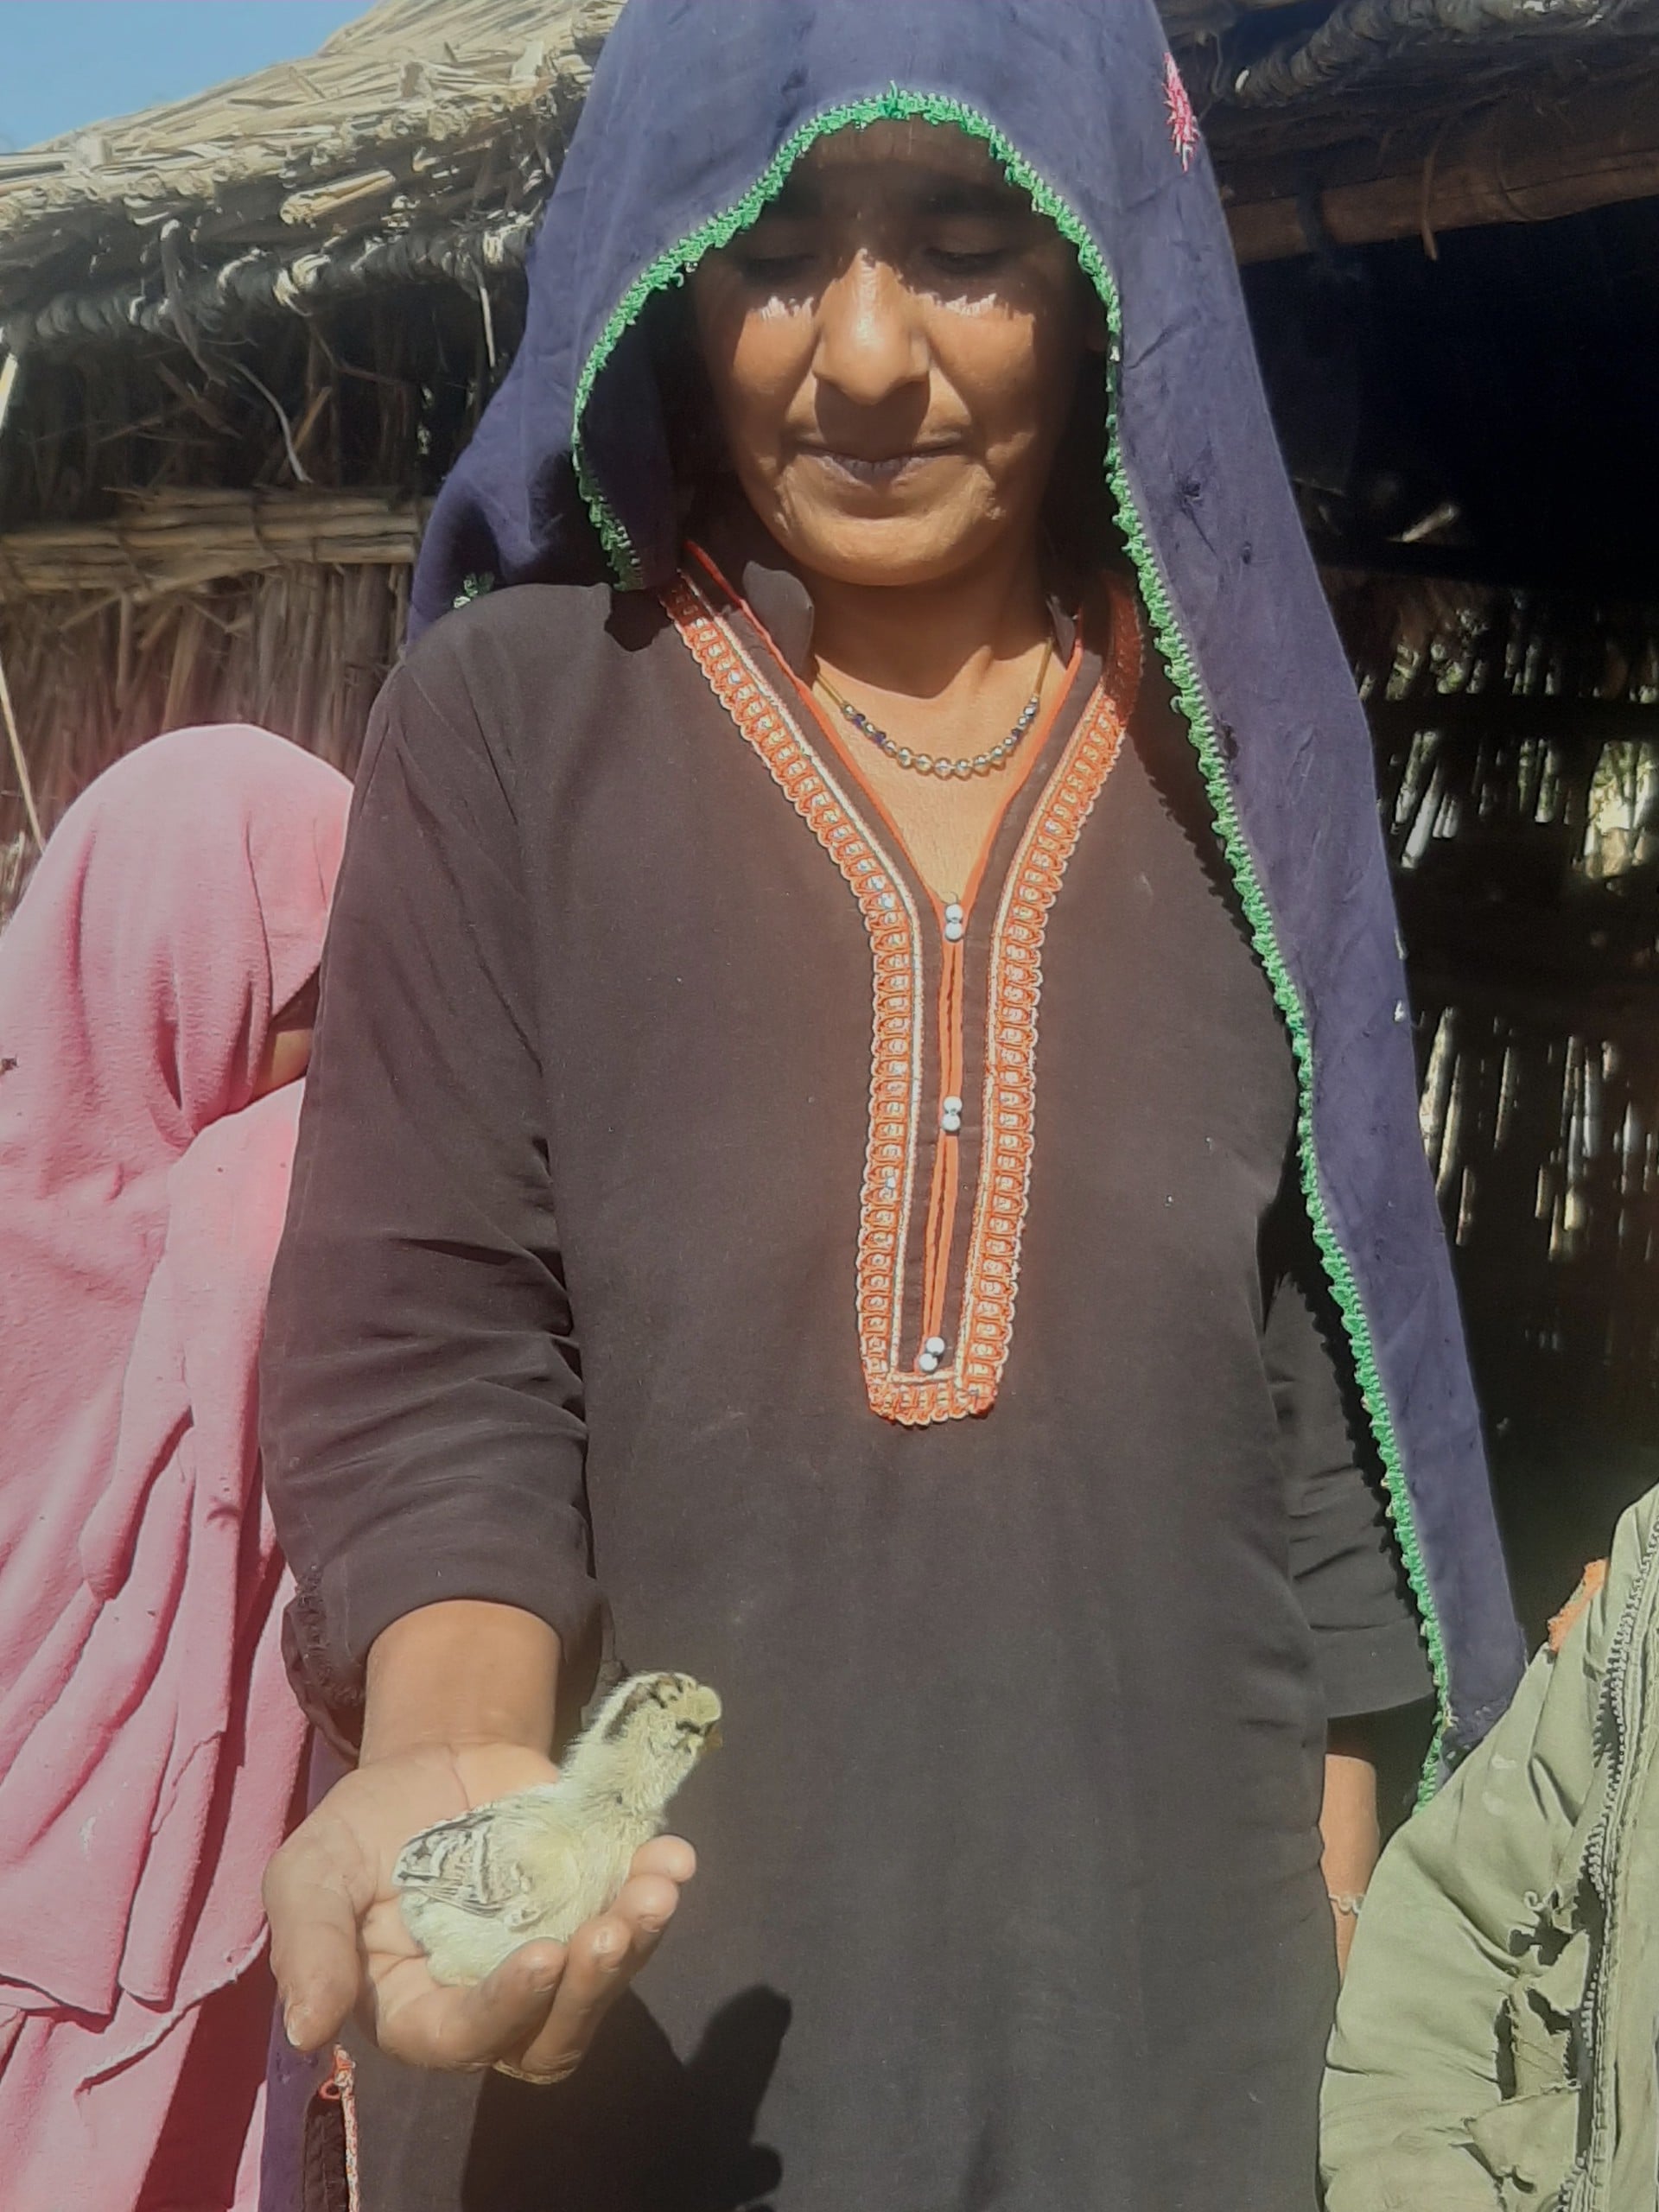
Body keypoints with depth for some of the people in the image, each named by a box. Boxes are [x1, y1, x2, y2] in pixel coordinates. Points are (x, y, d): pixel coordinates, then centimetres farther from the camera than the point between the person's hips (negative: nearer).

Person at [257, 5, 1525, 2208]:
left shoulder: (1234, 744, 1)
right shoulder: (512, 717, -5)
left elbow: (1323, 1404, 4)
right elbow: (418, 1339, -10)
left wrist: (1323, 1980, 5)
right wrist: (459, 1766, -28)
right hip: (629, 1986, -1)